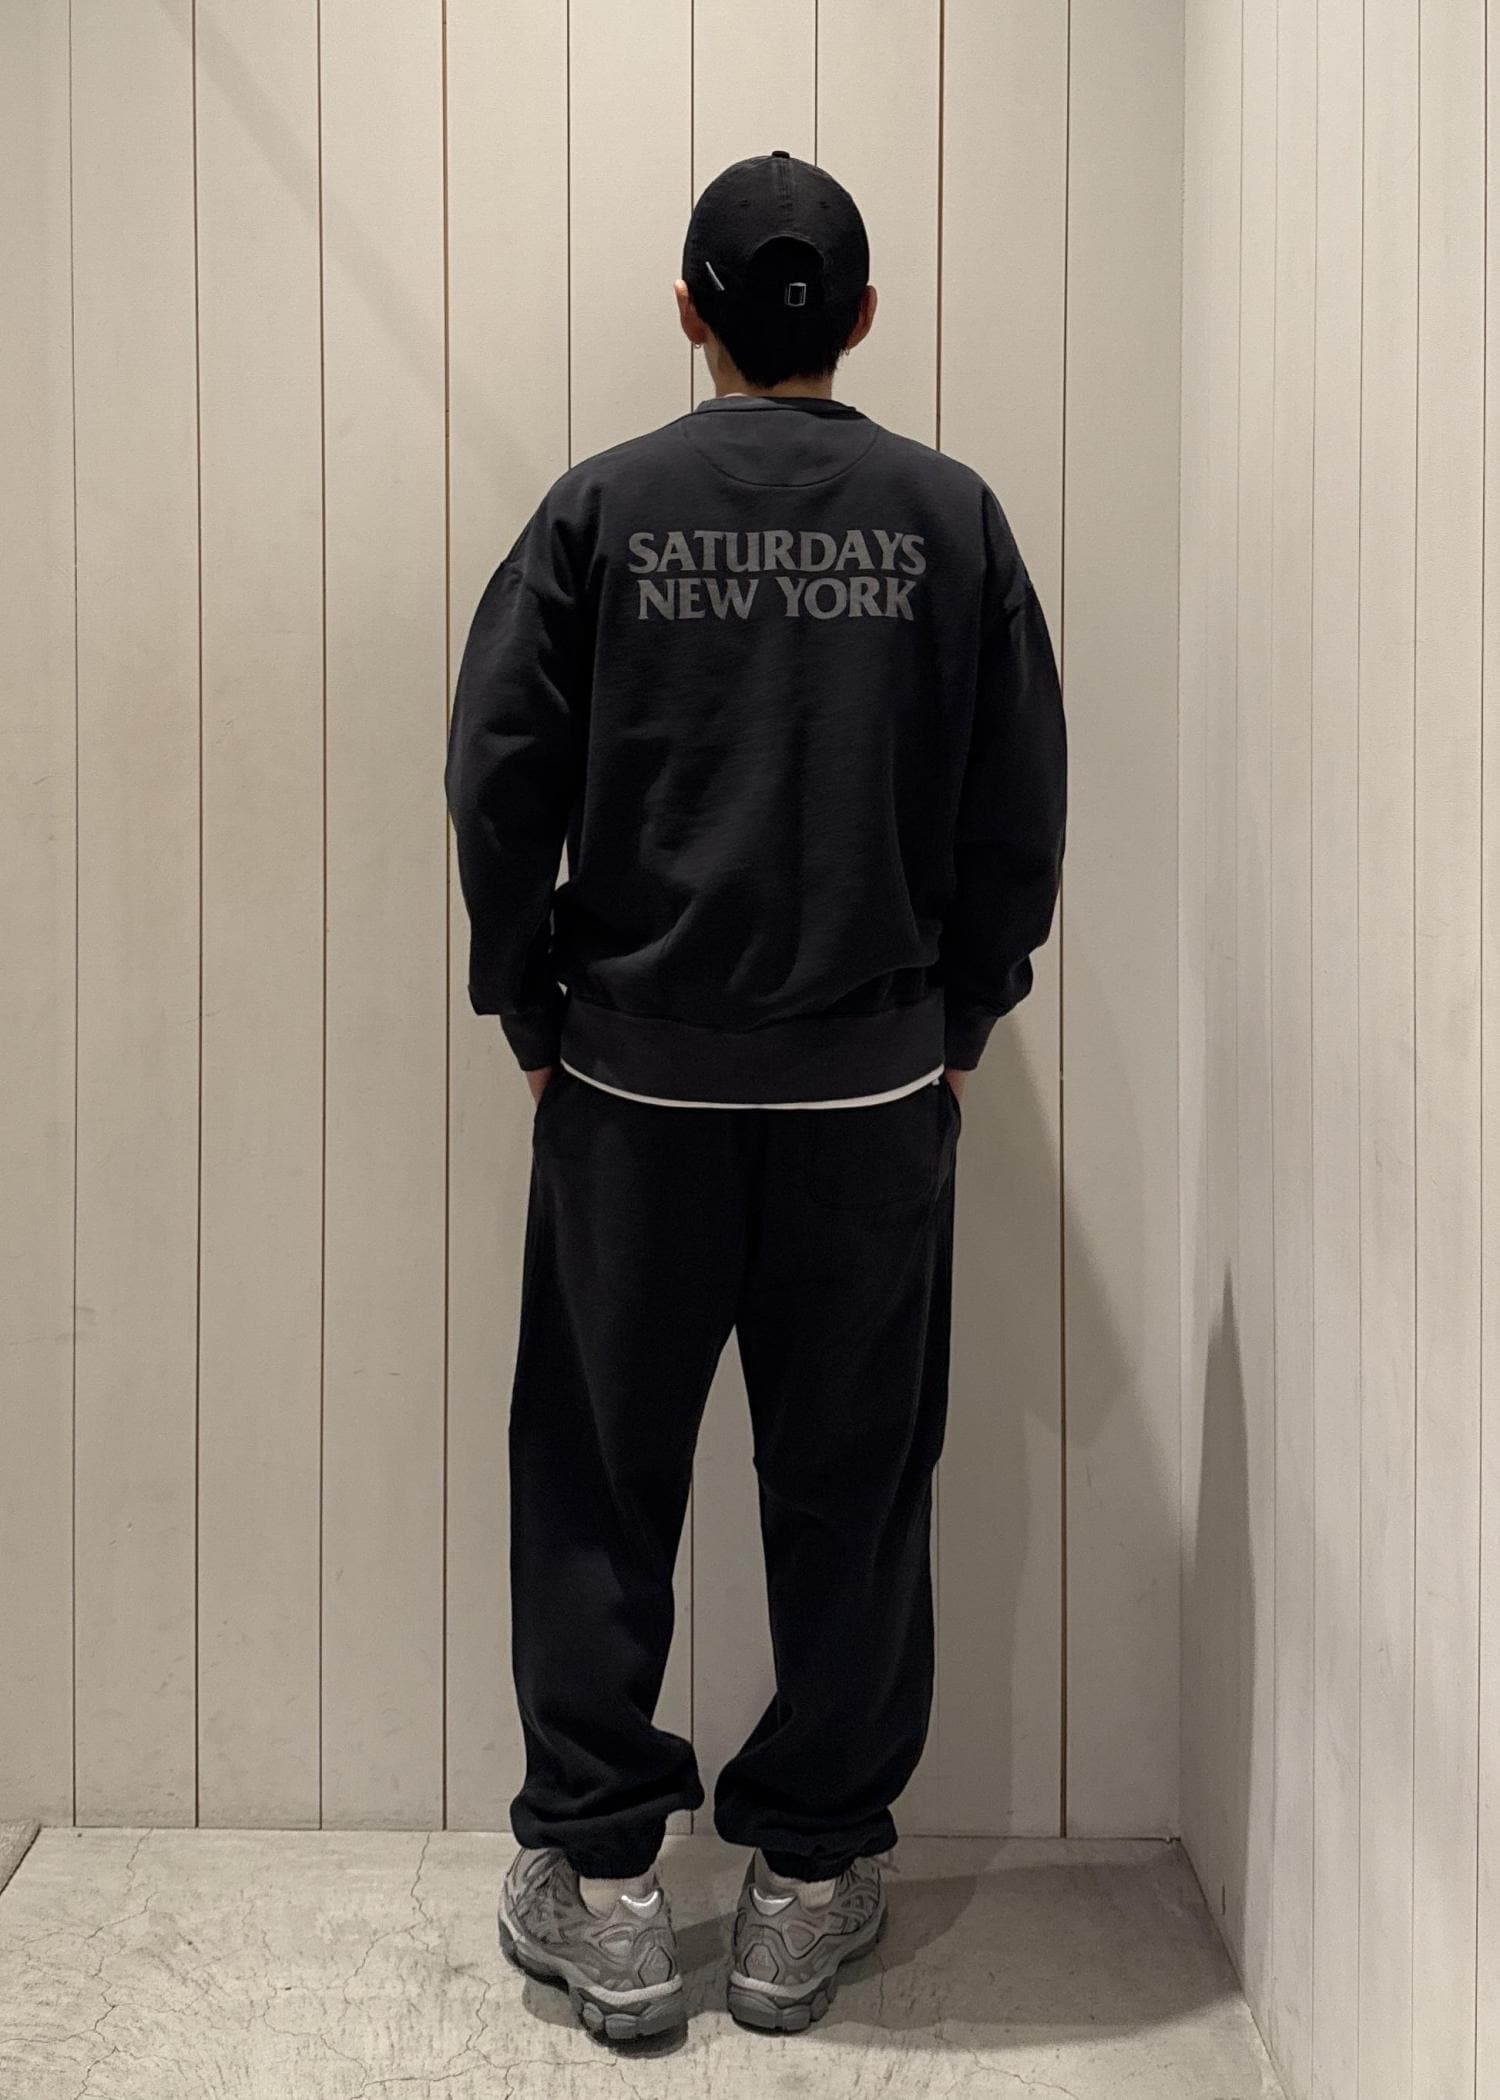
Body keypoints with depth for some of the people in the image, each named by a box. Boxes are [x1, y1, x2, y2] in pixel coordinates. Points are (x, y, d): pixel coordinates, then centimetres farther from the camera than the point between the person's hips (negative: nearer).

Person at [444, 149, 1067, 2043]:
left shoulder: (601, 507, -1)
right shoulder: (950, 517, 1)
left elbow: (498, 779, -4)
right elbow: (1020, 806, 0)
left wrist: (532, 1017, 6)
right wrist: (959, 1024, 10)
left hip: (633, 1085, 0)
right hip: (874, 1089, 1)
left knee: (600, 1480, 12)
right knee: (852, 1486, 11)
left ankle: (599, 1882, 20)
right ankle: (812, 1882, 23)